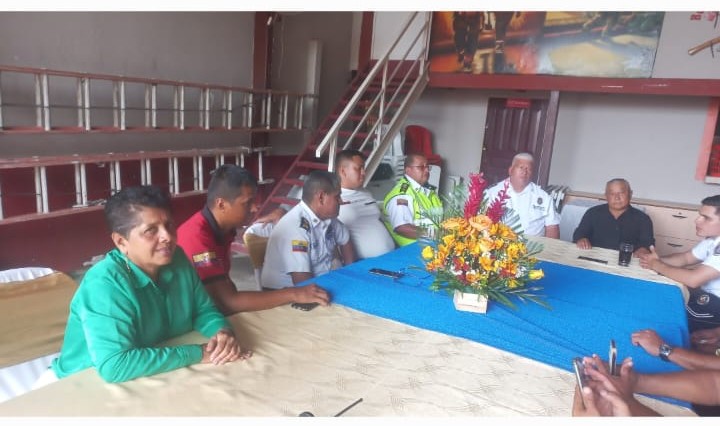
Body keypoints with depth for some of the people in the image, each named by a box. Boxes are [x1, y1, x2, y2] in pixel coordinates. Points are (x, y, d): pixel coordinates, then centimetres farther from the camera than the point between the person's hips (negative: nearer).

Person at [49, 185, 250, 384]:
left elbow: (204, 310, 5)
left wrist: (224, 331, -17)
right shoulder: (104, 284, -25)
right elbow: (114, 366, -34)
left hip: (155, 380, 6)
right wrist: (197, 354, -28)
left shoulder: (177, 259, -6)